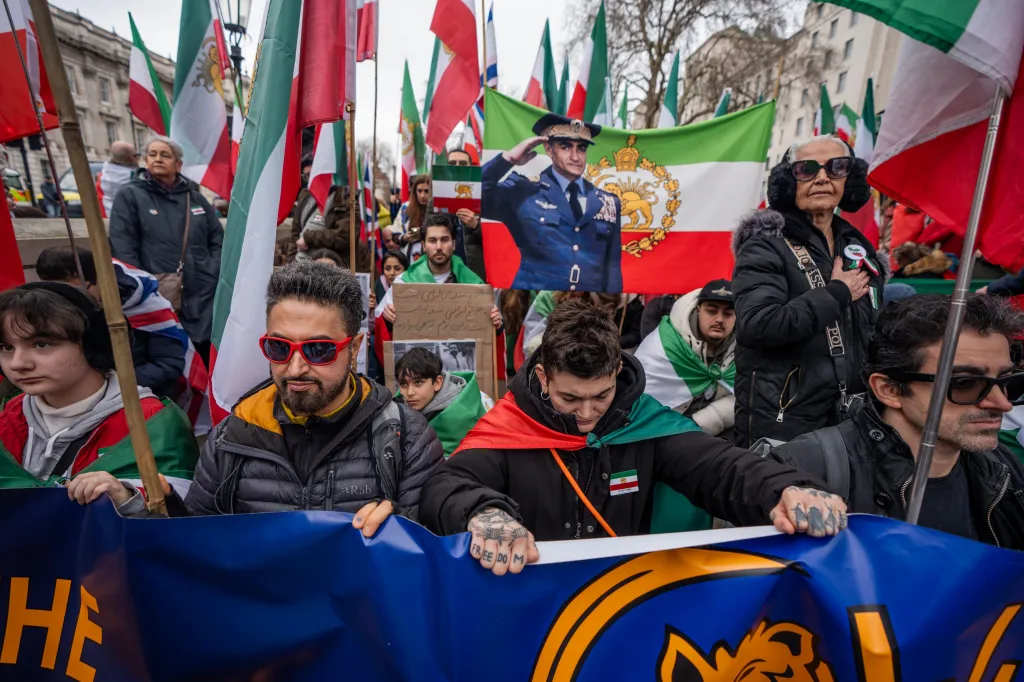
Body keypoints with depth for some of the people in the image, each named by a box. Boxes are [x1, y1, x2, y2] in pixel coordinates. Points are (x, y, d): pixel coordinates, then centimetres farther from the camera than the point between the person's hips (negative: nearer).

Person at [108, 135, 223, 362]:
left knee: (211, 356, 10)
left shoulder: (195, 196, 16)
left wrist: (215, 272, 2)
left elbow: (218, 238, 16)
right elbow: (122, 248, -5)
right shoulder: (130, 196, 3)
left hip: (202, 292, 4)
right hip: (158, 295, -3)